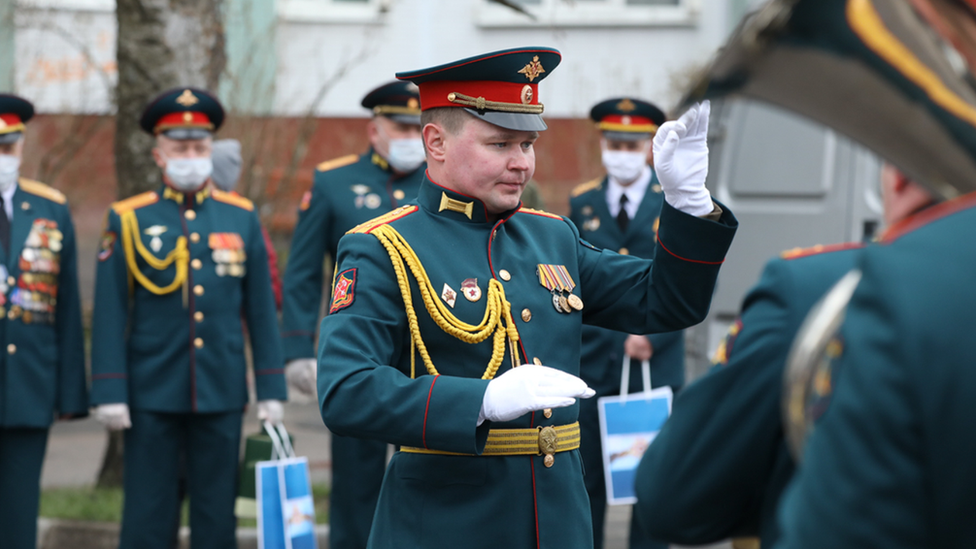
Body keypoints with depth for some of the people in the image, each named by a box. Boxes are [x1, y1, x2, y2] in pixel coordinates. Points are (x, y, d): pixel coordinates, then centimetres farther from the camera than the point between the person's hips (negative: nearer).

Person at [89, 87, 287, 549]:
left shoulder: (242, 218, 7)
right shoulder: (128, 220, 2)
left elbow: (261, 311, 8)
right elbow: (110, 315, -1)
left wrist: (271, 389, 4)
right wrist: (109, 392, -7)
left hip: (222, 394, 2)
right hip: (152, 396, -2)